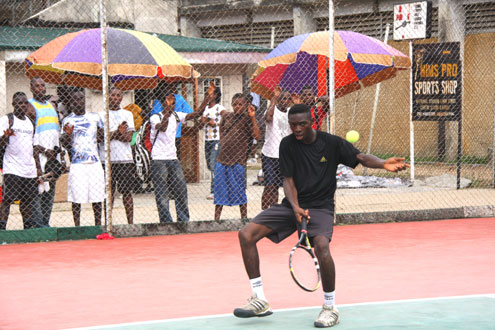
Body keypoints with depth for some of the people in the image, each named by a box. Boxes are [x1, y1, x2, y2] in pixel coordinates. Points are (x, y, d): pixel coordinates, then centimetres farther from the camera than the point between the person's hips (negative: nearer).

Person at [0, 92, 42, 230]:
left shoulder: (30, 122, 18)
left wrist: (38, 167, 17)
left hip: (30, 170, 6)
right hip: (12, 169, -6)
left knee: (28, 200, 6)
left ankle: (29, 228, 11)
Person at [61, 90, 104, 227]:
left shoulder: (94, 117, 11)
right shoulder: (68, 121, 3)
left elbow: (102, 138, 17)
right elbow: (66, 145, -2)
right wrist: (68, 134, -21)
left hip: (95, 162, 3)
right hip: (77, 163, -3)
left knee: (97, 196, 3)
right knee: (76, 198, -4)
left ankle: (98, 225, 12)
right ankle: (77, 227, 3)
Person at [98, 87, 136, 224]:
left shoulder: (127, 114, 12)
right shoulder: (102, 115, 9)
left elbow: (129, 137, 1)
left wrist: (111, 134, -8)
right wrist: (118, 132, -16)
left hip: (125, 159, 1)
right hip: (107, 158, -1)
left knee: (127, 192, 0)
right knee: (109, 192, 1)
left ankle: (130, 222, 2)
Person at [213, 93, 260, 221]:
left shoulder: (247, 119, -6)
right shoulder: (227, 116, 8)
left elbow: (257, 136, -19)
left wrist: (252, 118, -25)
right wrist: (222, 141, 14)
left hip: (237, 161, -5)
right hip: (222, 158, 5)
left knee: (240, 191, 2)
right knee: (219, 190, 10)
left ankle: (244, 218, 12)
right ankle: (216, 218, 19)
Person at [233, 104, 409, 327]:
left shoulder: (332, 143, -6)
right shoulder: (287, 145, -1)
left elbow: (361, 158, -12)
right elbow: (288, 180, -3)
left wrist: (383, 164, -34)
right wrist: (295, 207, -21)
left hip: (320, 207, -3)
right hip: (292, 205, 3)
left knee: (322, 246, -34)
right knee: (246, 234, -13)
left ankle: (330, 309, -14)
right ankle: (259, 302, -5)